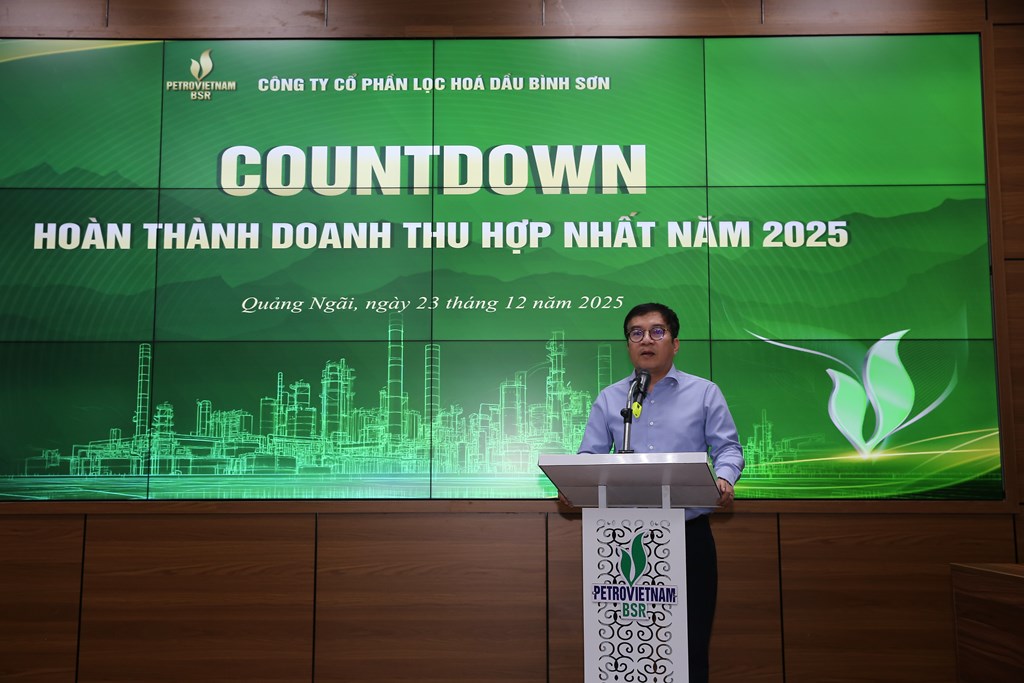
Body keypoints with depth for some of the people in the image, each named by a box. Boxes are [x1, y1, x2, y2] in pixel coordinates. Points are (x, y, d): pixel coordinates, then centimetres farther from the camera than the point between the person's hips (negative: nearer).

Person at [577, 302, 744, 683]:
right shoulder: (608, 399, 11)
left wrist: (723, 479, -17)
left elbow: (727, 447, 4)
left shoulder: (704, 393, 7)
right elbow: (590, 457, 8)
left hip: (689, 535, -1)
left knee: (690, 646, 0)